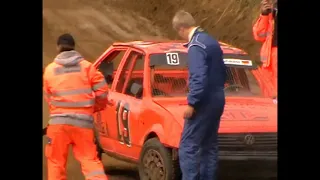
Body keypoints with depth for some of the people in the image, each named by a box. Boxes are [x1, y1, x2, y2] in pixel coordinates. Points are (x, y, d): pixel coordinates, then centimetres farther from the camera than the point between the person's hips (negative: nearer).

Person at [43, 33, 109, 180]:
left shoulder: (50, 69, 5)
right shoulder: (86, 66, 3)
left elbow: (48, 97, 9)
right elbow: (102, 90, 1)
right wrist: (97, 106, 20)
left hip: (59, 120, 0)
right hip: (83, 120, 0)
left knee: (56, 160, 10)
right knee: (89, 158, 3)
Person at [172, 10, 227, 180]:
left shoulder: (195, 46, -17)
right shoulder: (211, 41, 12)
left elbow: (199, 78, -24)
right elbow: (222, 71, 20)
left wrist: (192, 103, -19)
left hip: (204, 102, -10)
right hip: (217, 100, 10)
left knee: (188, 147, -8)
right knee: (209, 146, 13)